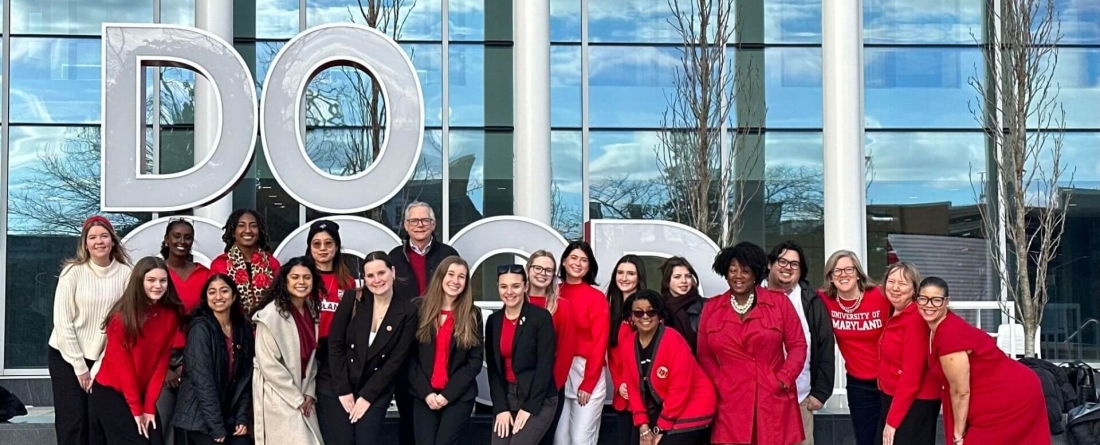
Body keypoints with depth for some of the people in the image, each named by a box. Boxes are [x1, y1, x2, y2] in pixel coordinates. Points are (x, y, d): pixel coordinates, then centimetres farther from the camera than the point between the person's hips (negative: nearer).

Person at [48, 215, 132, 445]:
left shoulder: (125, 273, -7)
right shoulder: (73, 272, -10)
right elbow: (62, 323, -10)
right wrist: (80, 366, -10)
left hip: (104, 360, 2)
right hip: (67, 357, -1)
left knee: (99, 424, 0)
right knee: (72, 423, -2)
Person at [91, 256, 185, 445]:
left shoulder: (170, 315, -4)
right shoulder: (122, 316, -18)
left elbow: (161, 362, -3)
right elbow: (122, 365, -15)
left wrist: (149, 407, -7)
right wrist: (136, 409, -12)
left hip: (143, 393, 5)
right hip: (111, 392, -4)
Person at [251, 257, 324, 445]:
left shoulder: (311, 311, 7)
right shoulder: (271, 314, -15)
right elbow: (268, 364, -17)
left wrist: (309, 392, 2)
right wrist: (296, 398, -13)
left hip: (303, 395, 7)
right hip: (278, 396, -7)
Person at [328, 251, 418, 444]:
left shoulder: (407, 311, -6)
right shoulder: (352, 299, -5)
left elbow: (397, 360, -7)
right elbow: (335, 344, -5)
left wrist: (367, 396, -9)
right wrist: (343, 390, -9)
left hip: (377, 391, 0)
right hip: (341, 388, 1)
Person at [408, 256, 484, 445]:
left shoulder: (473, 315, 4)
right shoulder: (419, 308, 4)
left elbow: (475, 361, 0)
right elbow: (410, 356, 2)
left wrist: (448, 394, -9)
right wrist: (426, 392, -9)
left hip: (459, 396, -1)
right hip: (424, 395, 1)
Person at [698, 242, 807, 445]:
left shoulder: (780, 303, 4)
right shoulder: (711, 308, 9)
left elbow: (797, 345, 5)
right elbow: (704, 354, 12)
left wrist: (784, 379, -7)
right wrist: (719, 383, -1)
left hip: (774, 399, -1)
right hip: (731, 402, 1)